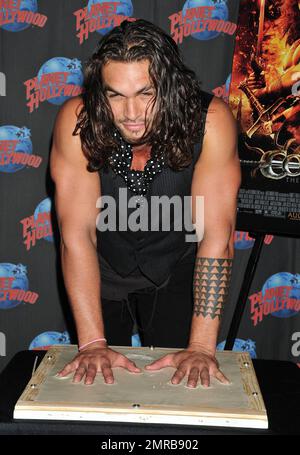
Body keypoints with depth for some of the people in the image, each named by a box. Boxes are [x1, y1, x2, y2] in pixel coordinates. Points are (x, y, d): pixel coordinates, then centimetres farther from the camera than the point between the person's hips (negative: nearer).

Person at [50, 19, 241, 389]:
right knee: (97, 383, 11)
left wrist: (202, 347, -33)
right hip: (102, 269, 1)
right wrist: (93, 343, -33)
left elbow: (216, 235, -30)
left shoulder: (211, 121, -28)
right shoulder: (76, 121, -27)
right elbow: (77, 233, -29)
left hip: (174, 270, 0)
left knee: (178, 385, 6)